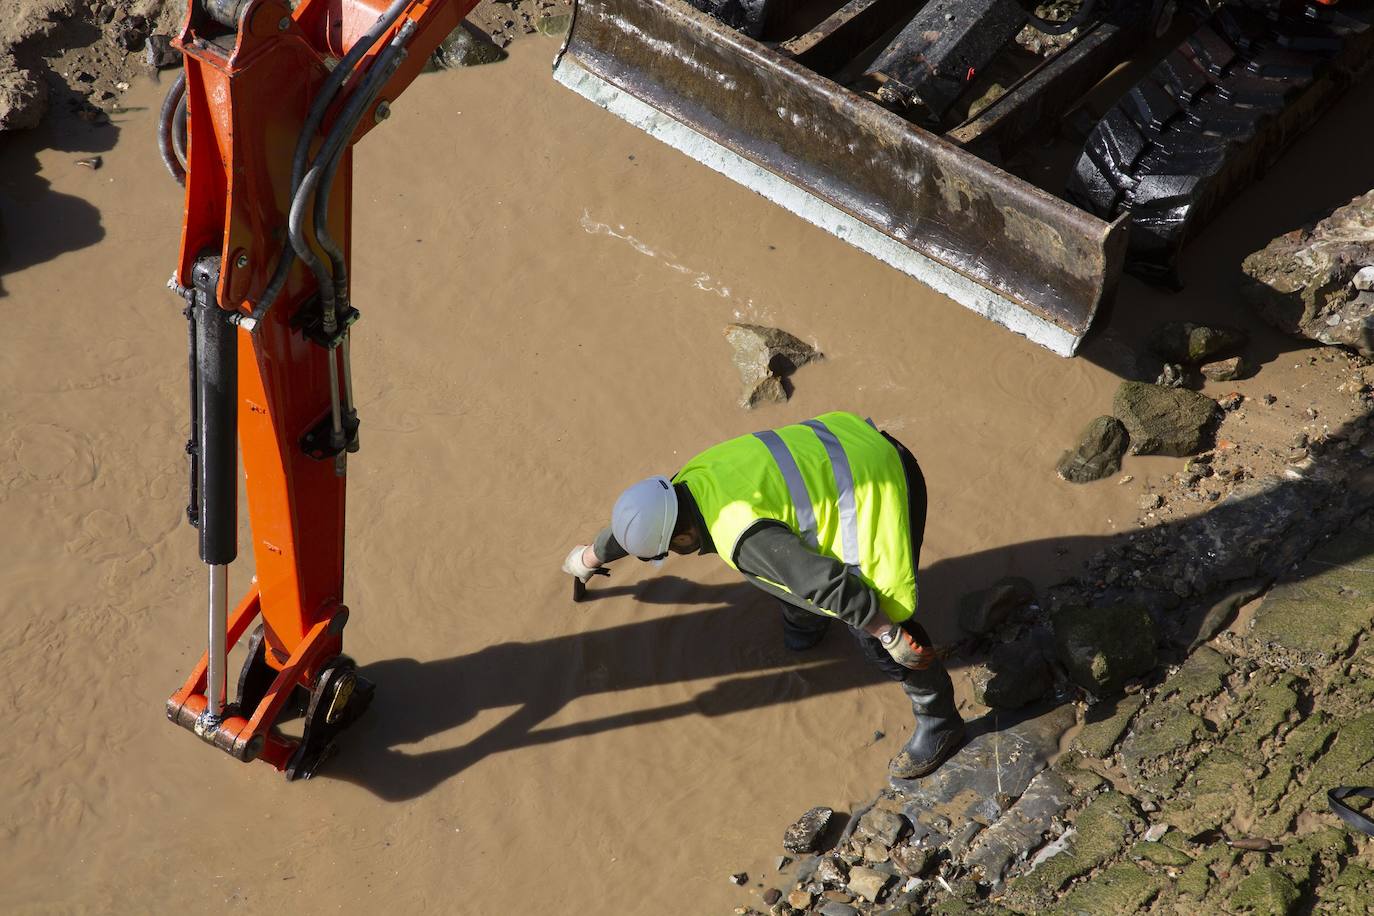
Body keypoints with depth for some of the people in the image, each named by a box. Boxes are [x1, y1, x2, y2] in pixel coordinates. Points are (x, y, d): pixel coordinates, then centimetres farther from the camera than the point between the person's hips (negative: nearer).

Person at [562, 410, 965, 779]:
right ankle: (804, 623, 53)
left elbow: (827, 582, -31)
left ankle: (939, 722, 17)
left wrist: (892, 636, -20)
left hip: (881, 488, -9)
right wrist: (588, 558, 38)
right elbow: (636, 520, 20)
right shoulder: (689, 483, -1)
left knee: (872, 630, -3)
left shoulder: (738, 535, -29)